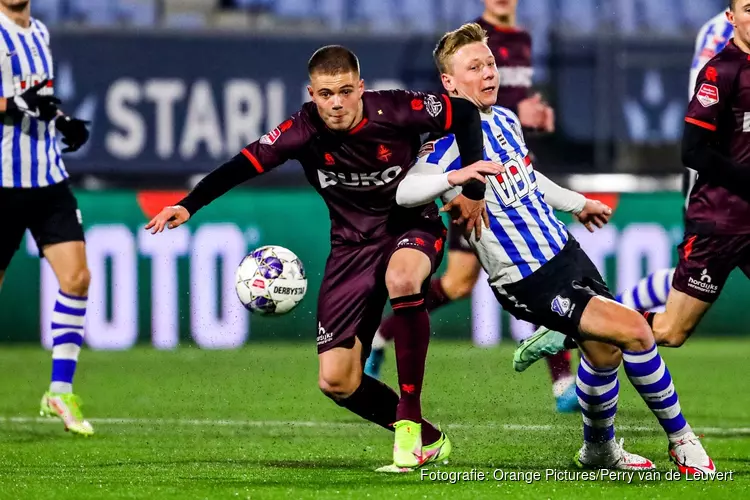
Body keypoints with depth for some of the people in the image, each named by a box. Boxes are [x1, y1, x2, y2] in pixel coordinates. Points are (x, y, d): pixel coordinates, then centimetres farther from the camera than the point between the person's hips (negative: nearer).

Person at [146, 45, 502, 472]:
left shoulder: (394, 111, -21)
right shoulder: (304, 130, -16)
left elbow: (465, 113, -10)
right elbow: (246, 164, -16)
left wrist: (473, 186, -10)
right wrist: (189, 206, -26)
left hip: (413, 225, -3)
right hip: (353, 241, 3)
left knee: (401, 277, -42)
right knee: (336, 382, -6)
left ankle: (409, 420, -29)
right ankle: (426, 441, 17)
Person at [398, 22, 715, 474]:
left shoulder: (505, 120, 7)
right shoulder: (451, 145, -18)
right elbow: (402, 191, -33)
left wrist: (577, 204, 36)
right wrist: (456, 178, -48)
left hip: (566, 250, 8)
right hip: (530, 282, -8)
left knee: (603, 349, 13)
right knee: (634, 331, -15)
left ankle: (600, 450, 37)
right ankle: (682, 441, 0)